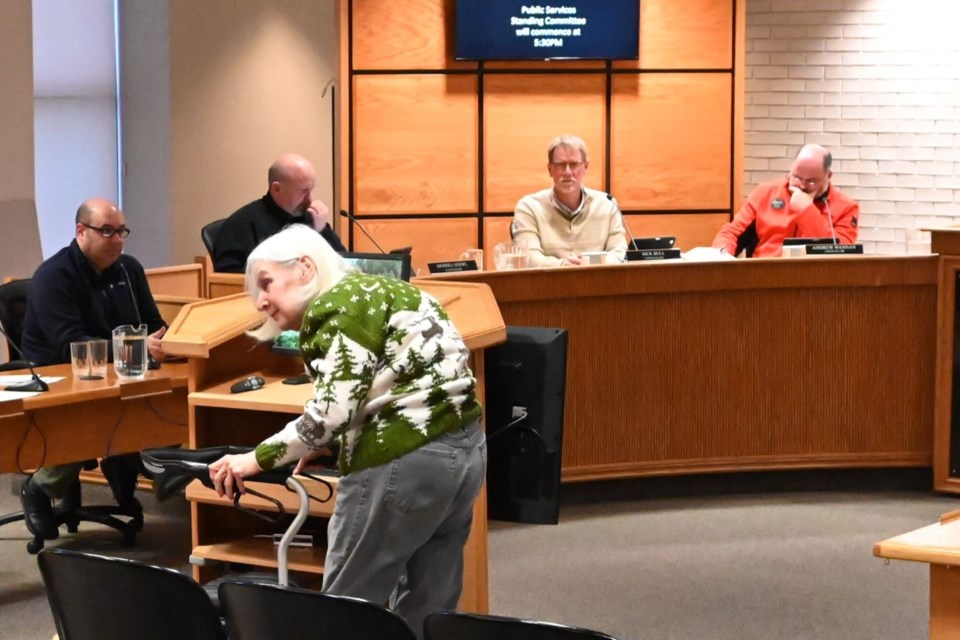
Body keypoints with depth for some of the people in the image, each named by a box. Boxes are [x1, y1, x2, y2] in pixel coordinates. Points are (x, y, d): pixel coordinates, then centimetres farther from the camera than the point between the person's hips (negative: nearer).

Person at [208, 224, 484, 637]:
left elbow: (333, 411, -19)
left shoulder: (336, 307, -9)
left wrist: (258, 458, -11)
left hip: (408, 461, -10)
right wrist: (323, 445, 17)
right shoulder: (372, 292, 19)